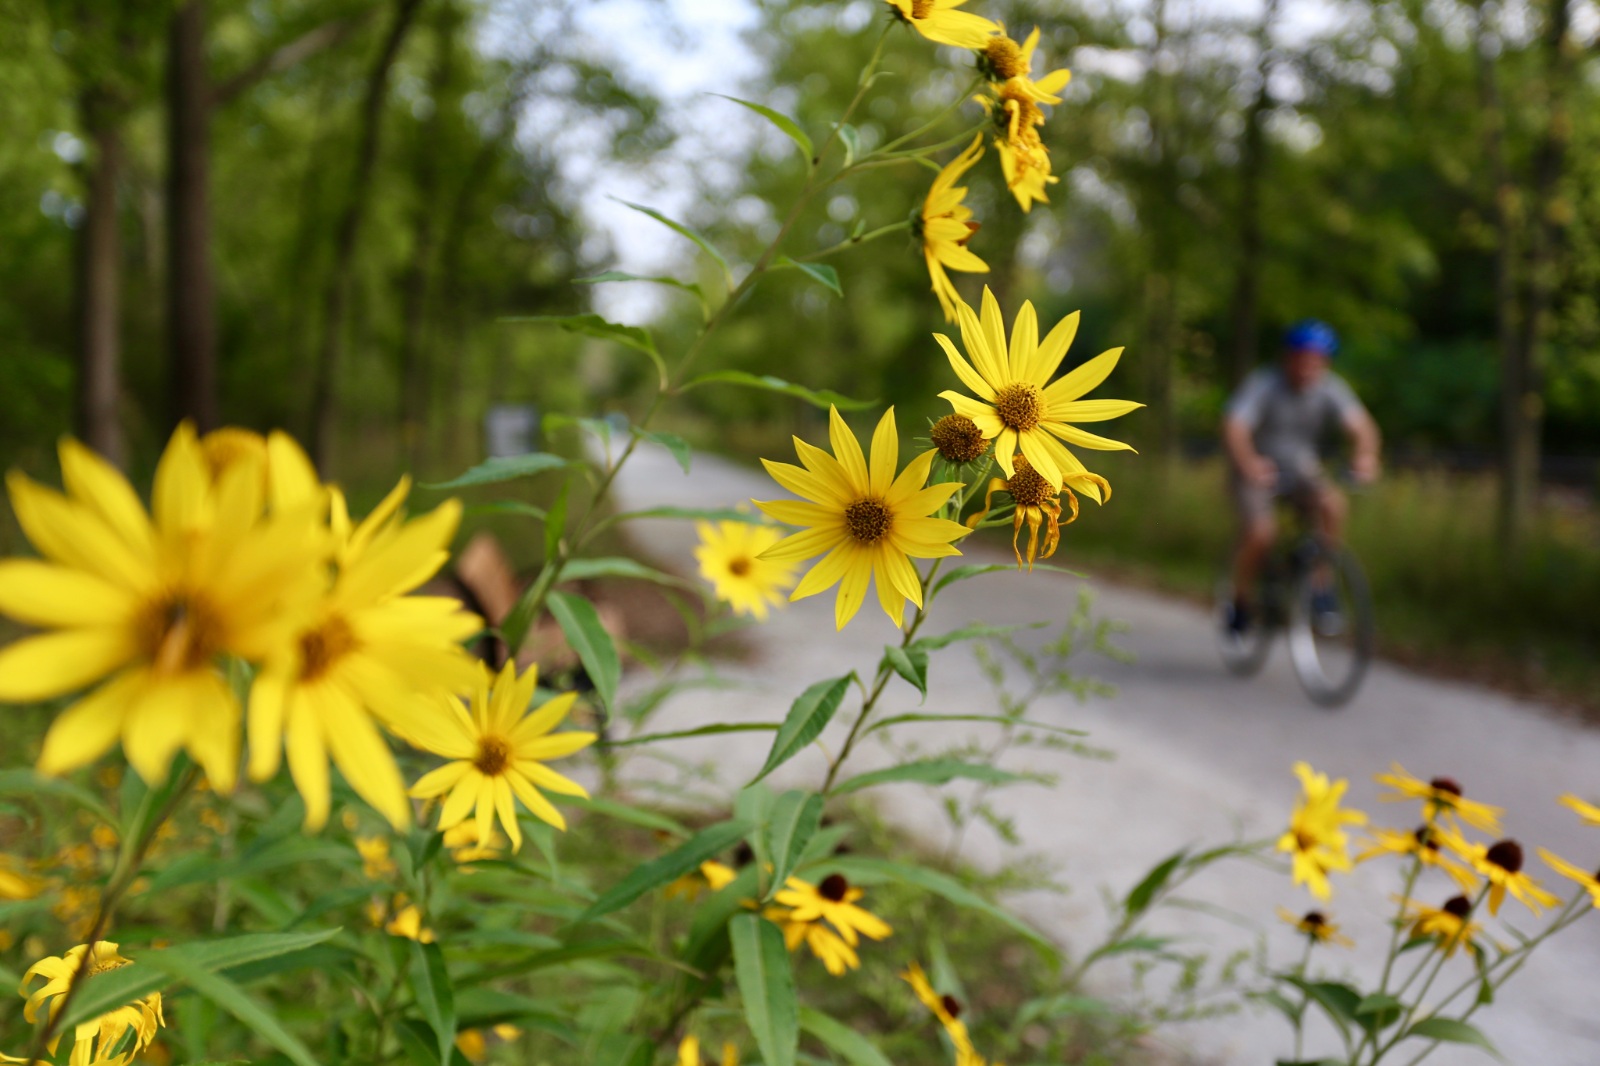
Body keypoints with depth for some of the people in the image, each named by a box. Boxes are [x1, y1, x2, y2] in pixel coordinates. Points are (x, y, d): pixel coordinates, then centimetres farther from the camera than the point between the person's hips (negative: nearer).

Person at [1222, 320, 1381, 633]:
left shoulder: (1330, 388, -12)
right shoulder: (1263, 384, -21)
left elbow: (1362, 426, -25)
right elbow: (1234, 428, -35)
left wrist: (1365, 455, -48)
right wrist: (1249, 463, -56)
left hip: (1302, 470, 3)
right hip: (1257, 471, -3)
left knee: (1333, 502, -27)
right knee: (1261, 533, -26)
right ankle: (1240, 601, 0)